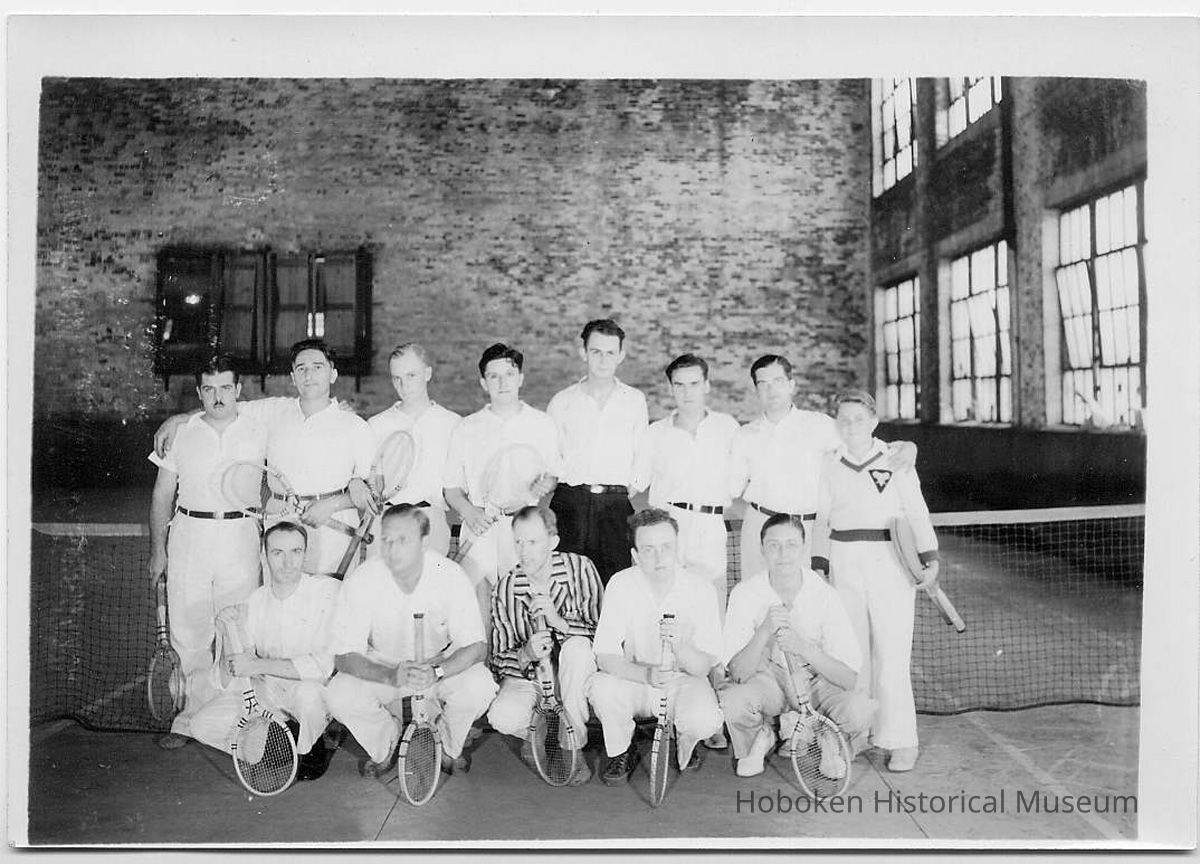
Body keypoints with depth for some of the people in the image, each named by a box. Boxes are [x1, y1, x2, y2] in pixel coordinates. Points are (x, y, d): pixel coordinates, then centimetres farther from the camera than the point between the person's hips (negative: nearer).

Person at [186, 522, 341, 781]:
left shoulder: (329, 591, -16)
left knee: (307, 691, -37)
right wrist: (230, 636, -19)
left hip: (319, 690, -4)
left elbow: (328, 663, -26)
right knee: (203, 724, -11)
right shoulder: (254, 602, -1)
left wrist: (260, 665, -25)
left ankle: (311, 753, -5)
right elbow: (231, 678, 1)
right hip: (266, 693, 5)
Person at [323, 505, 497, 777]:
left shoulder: (450, 576, -22)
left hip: (441, 665, -1)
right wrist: (392, 675, -38)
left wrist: (437, 671, -38)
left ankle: (449, 747, 5)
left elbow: (475, 646, -19)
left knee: (480, 686, -29)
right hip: (381, 667, 1)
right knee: (338, 695, -26)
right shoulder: (361, 581, -21)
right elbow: (344, 656, -19)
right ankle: (384, 746, 8)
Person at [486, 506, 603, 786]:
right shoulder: (506, 587, -9)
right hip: (526, 676, 1)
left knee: (576, 647, -34)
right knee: (503, 718, -30)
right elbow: (499, 657, -6)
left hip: (573, 674, 0)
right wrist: (525, 654, -29)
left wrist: (558, 621, -33)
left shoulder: (580, 568, -13)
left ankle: (575, 747, -16)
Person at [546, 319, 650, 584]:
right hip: (570, 500, 0)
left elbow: (642, 458, 14)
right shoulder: (562, 402, 10)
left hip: (617, 503, 0)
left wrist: (635, 487, 4)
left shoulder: (635, 401, 12)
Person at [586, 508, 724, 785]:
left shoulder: (701, 590, -14)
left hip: (684, 681, 0)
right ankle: (621, 753, 2)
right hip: (635, 680, 1)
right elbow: (605, 656, -16)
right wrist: (645, 674, -34)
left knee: (705, 720, -31)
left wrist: (679, 646, -35)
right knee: (600, 686, -30)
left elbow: (704, 666, -13)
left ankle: (684, 743, 9)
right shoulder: (621, 585, -13)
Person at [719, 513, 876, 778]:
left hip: (817, 682, 0)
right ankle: (760, 738, 4)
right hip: (766, 682, 0)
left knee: (858, 707, -31)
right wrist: (764, 632, -37)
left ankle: (829, 739, 6)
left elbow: (849, 678, -19)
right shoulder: (745, 594, -16)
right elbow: (739, 674, -21)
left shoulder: (825, 595, -17)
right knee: (732, 699, -32)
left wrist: (804, 647, -35)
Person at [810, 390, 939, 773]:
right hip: (844, 561, 3)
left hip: (890, 560, -3)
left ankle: (900, 740, 4)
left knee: (891, 652, -5)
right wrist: (818, 566, 11)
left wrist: (930, 557, -5)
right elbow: (822, 519, 14)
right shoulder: (830, 466, 9)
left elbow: (917, 512, 3)